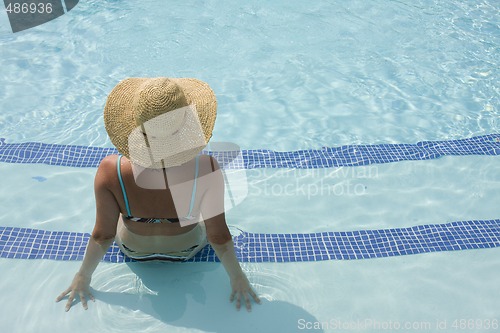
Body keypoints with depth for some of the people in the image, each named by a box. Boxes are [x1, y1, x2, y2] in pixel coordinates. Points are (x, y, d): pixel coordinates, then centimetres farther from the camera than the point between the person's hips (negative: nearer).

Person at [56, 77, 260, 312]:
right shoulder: (206, 170, -38)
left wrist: (83, 276, 0)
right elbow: (218, 236, -25)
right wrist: (238, 277, -6)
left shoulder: (110, 171, -35)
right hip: (188, 249, -1)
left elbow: (103, 235, -20)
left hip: (132, 250, 1)